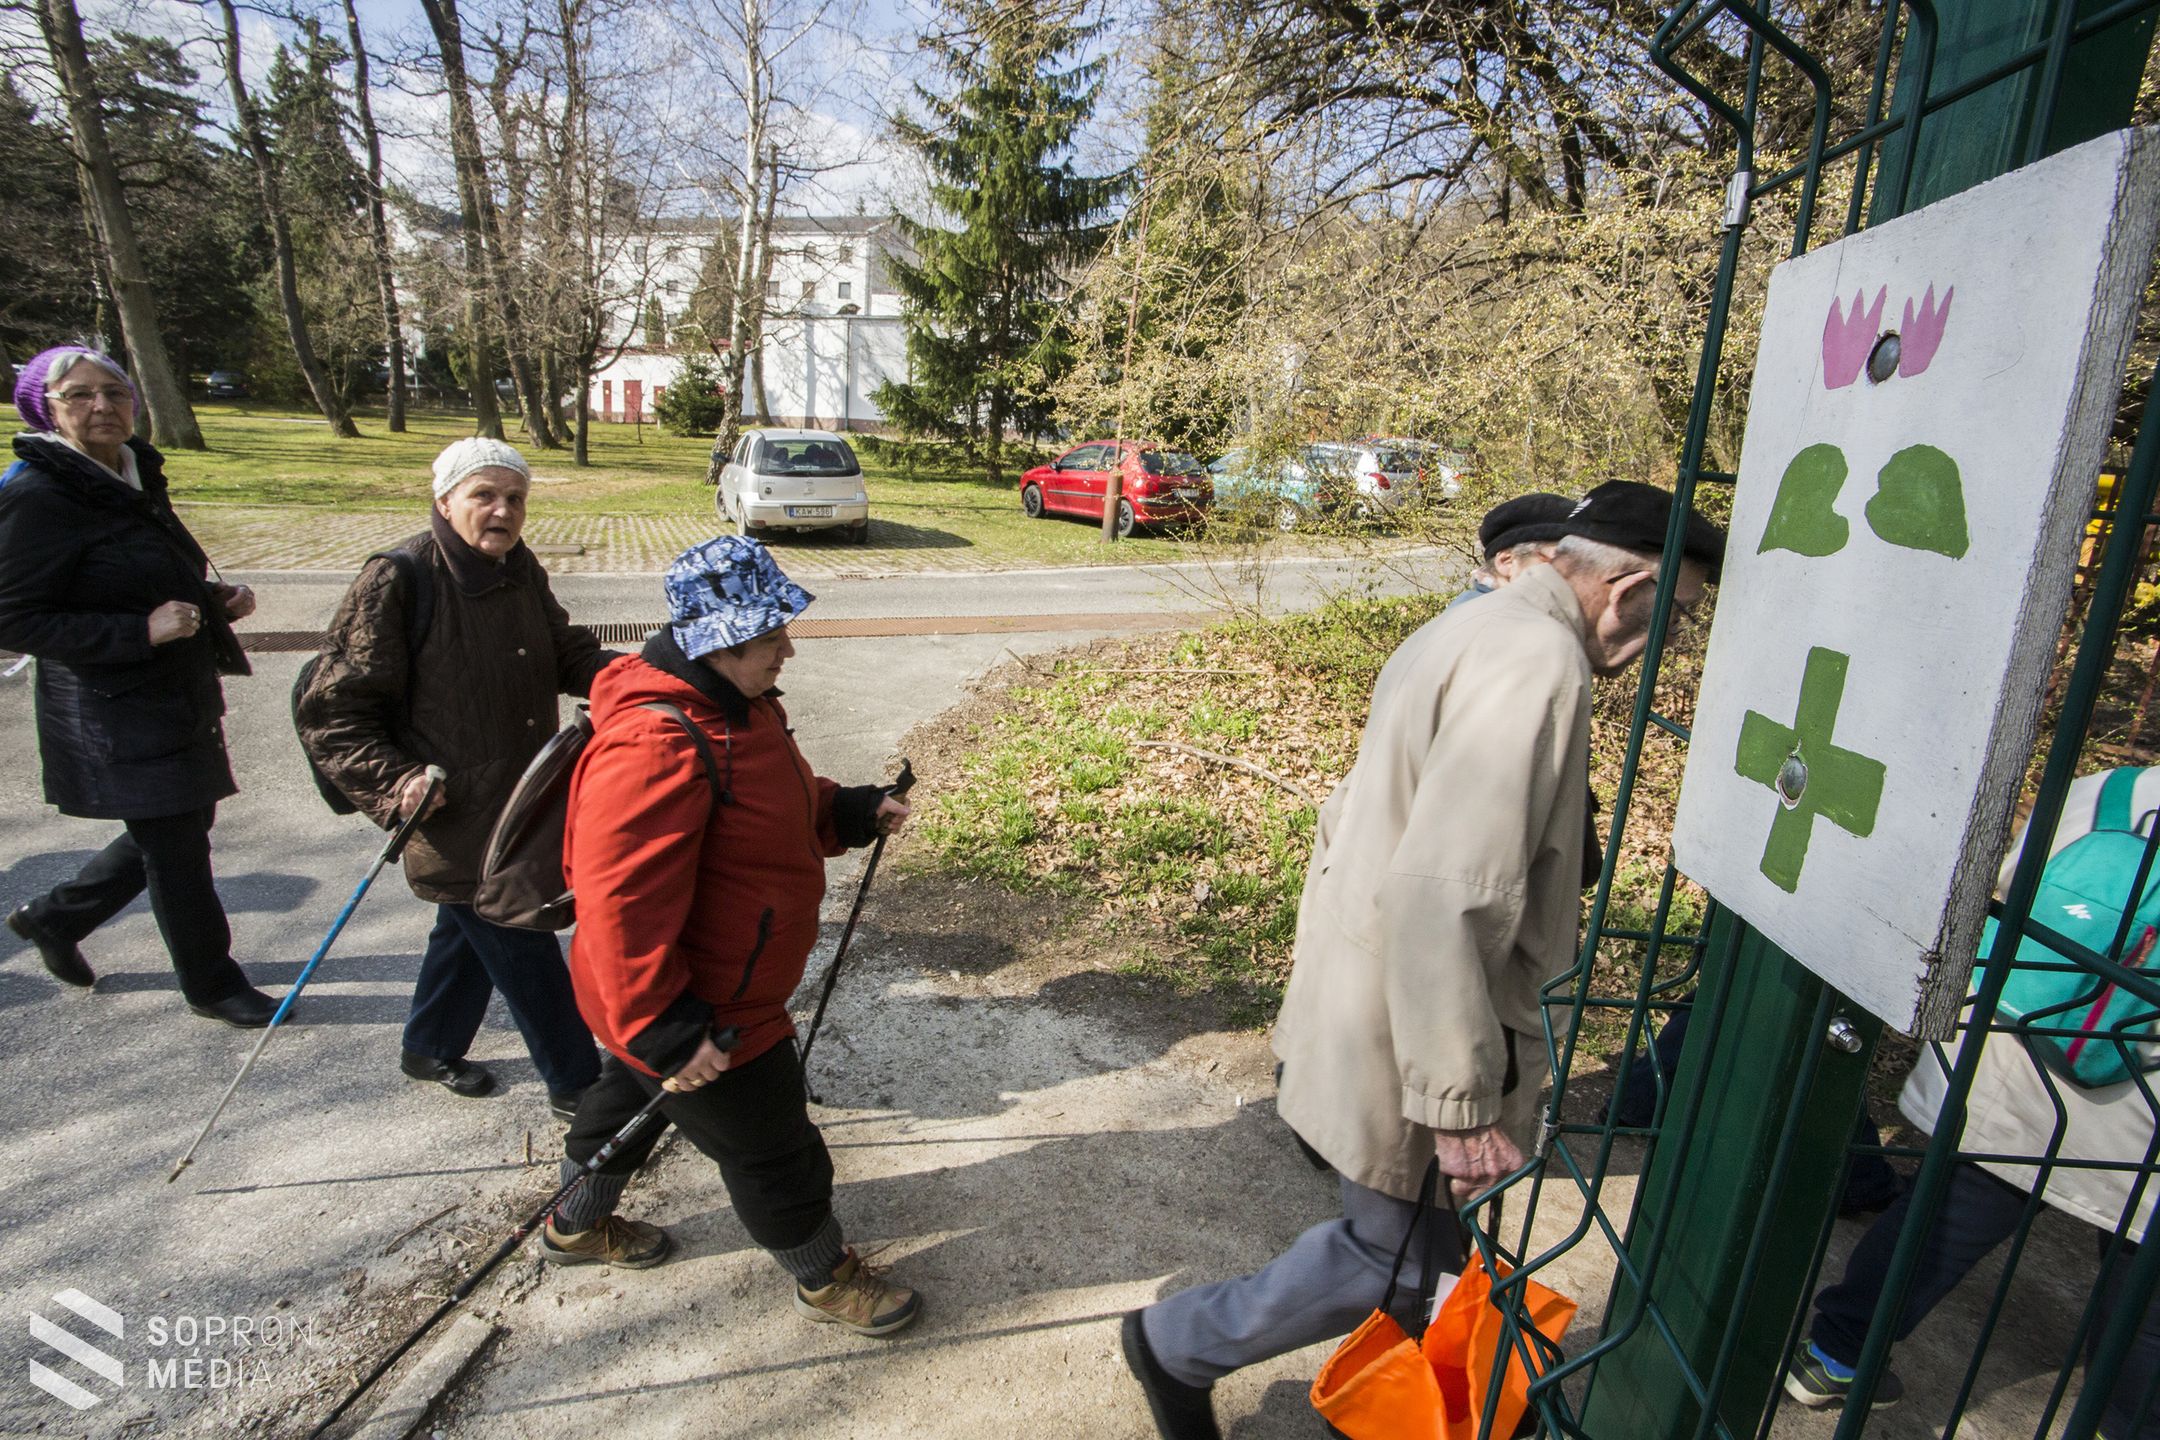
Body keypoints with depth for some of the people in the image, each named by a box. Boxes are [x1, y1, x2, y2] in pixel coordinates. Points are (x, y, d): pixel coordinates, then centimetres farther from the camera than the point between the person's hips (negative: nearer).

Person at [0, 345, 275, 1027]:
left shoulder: (136, 478, 8)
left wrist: (215, 597, 1)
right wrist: (141, 631, -26)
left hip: (180, 700, 8)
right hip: (115, 715, -8)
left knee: (180, 829, 20)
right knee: (176, 850, 3)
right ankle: (211, 983, 21)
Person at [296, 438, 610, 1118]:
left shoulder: (520, 570, 3)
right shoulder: (398, 581, -18)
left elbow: (567, 653, 14)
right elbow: (333, 712, -14)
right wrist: (392, 783, -25)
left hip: (520, 802, 8)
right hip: (454, 815, -8)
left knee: (471, 930, 25)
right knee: (525, 951, 1)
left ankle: (430, 1049, 48)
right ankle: (574, 1083, 18)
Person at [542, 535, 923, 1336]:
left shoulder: (737, 705, 0)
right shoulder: (655, 746, -35)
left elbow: (777, 807, 15)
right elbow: (620, 901, -35)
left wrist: (853, 813, -1)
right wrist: (664, 1030, -31)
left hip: (724, 985, 10)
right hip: (703, 1014, -10)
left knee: (636, 1095, 31)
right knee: (771, 1150, 10)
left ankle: (577, 1226, 58)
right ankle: (825, 1278, 36)